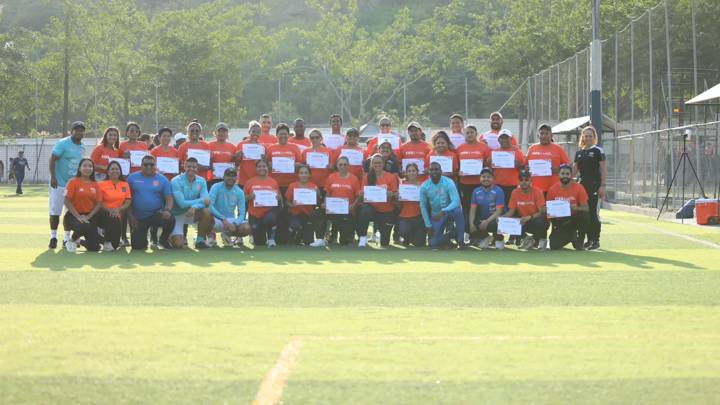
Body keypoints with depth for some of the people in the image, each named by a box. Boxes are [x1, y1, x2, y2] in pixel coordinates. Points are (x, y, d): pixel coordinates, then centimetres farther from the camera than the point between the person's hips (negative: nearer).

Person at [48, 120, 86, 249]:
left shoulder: (82, 147, 10)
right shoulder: (63, 143, -12)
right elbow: (52, 160, -15)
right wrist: (53, 177, -23)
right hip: (59, 184, -6)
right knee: (55, 211, -4)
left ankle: (67, 238, 15)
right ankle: (53, 237, 4)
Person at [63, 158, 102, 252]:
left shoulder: (95, 185, 8)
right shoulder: (73, 182, -4)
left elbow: (98, 204, 4)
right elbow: (67, 201, -10)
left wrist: (89, 216, -12)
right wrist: (78, 216, -18)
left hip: (89, 216, 4)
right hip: (74, 216, -4)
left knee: (94, 248, -5)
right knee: (84, 227, -40)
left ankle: (80, 241, 33)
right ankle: (72, 241, -4)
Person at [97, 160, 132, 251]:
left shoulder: (125, 185, 10)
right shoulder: (102, 184, 1)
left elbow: (128, 201, 2)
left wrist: (118, 209, -18)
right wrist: (109, 210, -23)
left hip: (119, 214, 3)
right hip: (104, 214, -3)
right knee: (114, 220, -37)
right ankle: (108, 241, -8)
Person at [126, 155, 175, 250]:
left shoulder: (162, 179, 1)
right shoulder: (132, 178, 0)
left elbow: (169, 198, -3)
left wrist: (167, 210, -24)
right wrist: (130, 217, -6)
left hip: (157, 214, 0)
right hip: (138, 218, 0)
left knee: (170, 219, -32)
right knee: (137, 248, -4)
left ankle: (164, 239, 1)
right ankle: (143, 242, 37)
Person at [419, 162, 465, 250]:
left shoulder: (448, 183, -20)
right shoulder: (424, 186, -11)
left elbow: (456, 201, -29)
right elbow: (423, 206, -1)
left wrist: (443, 212, -44)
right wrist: (428, 225, -3)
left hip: (449, 211, -3)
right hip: (436, 216, 3)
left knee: (457, 210, -40)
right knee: (434, 244, -8)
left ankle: (461, 242, -25)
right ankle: (446, 238, 29)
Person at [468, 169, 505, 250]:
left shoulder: (498, 191, -12)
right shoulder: (476, 191, 1)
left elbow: (499, 211, -17)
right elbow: (473, 210, -1)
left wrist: (487, 221, -29)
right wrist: (471, 223, -18)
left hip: (494, 219, -4)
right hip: (481, 219, 5)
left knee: (493, 224, -38)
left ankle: (499, 239, 0)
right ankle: (485, 237, 12)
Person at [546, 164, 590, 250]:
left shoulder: (579, 188, -10)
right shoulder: (552, 189, -3)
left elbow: (585, 208, -11)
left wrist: (575, 208, -31)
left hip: (573, 219, -2)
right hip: (559, 222, 2)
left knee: (585, 216, -36)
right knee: (554, 246, -17)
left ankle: (579, 241, -9)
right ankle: (570, 236, 19)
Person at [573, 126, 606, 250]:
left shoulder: (598, 151, -1)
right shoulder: (579, 152, 15)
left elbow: (603, 170, -5)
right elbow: (575, 170, 17)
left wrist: (602, 186, -13)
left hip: (594, 186, -6)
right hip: (582, 184, 6)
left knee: (593, 213, -7)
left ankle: (596, 240, -2)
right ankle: (589, 239, 13)